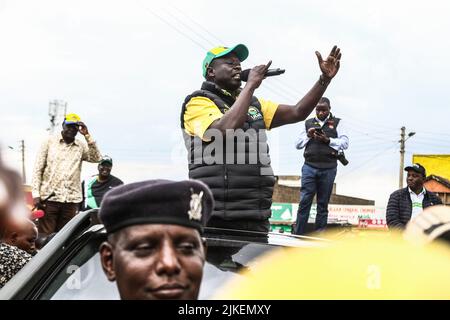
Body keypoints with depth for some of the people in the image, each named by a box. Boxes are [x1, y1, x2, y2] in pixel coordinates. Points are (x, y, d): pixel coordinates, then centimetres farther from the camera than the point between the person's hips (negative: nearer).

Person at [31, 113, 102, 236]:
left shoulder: (81, 146, 11)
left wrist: (87, 136, -7)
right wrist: (36, 194, -4)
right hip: (49, 197, -2)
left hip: (71, 199, 2)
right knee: (45, 235, -5)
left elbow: (96, 158, -4)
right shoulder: (50, 142, 7)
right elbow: (38, 169, 5)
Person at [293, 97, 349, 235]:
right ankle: (298, 234, -4)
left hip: (328, 168, -1)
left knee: (323, 204, 5)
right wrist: (308, 136, -4)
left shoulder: (337, 123, 9)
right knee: (304, 201, -6)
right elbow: (298, 145, 13)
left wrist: (328, 140, -14)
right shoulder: (308, 123, 14)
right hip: (309, 167, 1)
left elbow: (345, 143, -1)